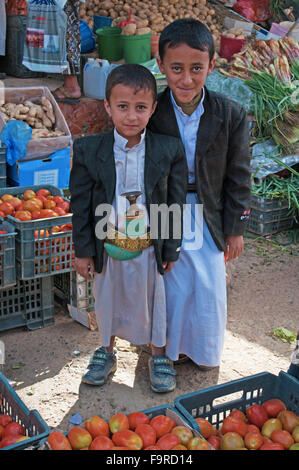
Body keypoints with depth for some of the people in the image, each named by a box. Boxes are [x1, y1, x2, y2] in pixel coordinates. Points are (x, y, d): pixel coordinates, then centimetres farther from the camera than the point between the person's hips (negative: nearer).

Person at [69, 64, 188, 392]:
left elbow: (176, 202, -3)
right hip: (107, 247, 1)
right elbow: (80, 203, -4)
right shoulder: (88, 150, -11)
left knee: (154, 300, 16)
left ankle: (158, 356, 39)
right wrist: (83, 250, -2)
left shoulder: (169, 150, -11)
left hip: (149, 248, 0)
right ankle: (106, 351, 44)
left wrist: (171, 250, -1)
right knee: (106, 300, 19)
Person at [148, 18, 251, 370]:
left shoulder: (231, 116, -12)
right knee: (172, 285, 10)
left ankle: (205, 349, 36)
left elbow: (238, 178, -3)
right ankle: (172, 344, 37)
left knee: (210, 286, 9)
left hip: (209, 218, 1)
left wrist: (235, 229, 0)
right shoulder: (150, 113, -13)